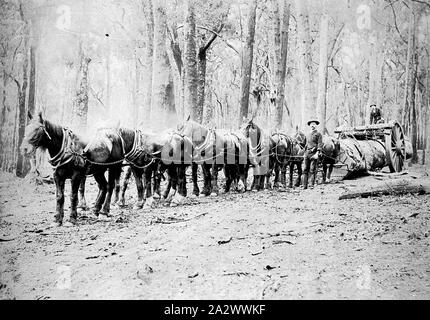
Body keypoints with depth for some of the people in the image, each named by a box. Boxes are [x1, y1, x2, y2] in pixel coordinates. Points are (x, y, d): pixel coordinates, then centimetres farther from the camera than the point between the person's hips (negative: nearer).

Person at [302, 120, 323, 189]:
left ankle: (311, 185, -6)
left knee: (312, 170, -7)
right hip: (307, 153, 6)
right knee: (305, 169, 2)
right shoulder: (308, 135, 22)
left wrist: (317, 153, -19)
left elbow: (320, 144, -7)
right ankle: (304, 185, 3)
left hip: (314, 153, -6)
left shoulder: (318, 134, 2)